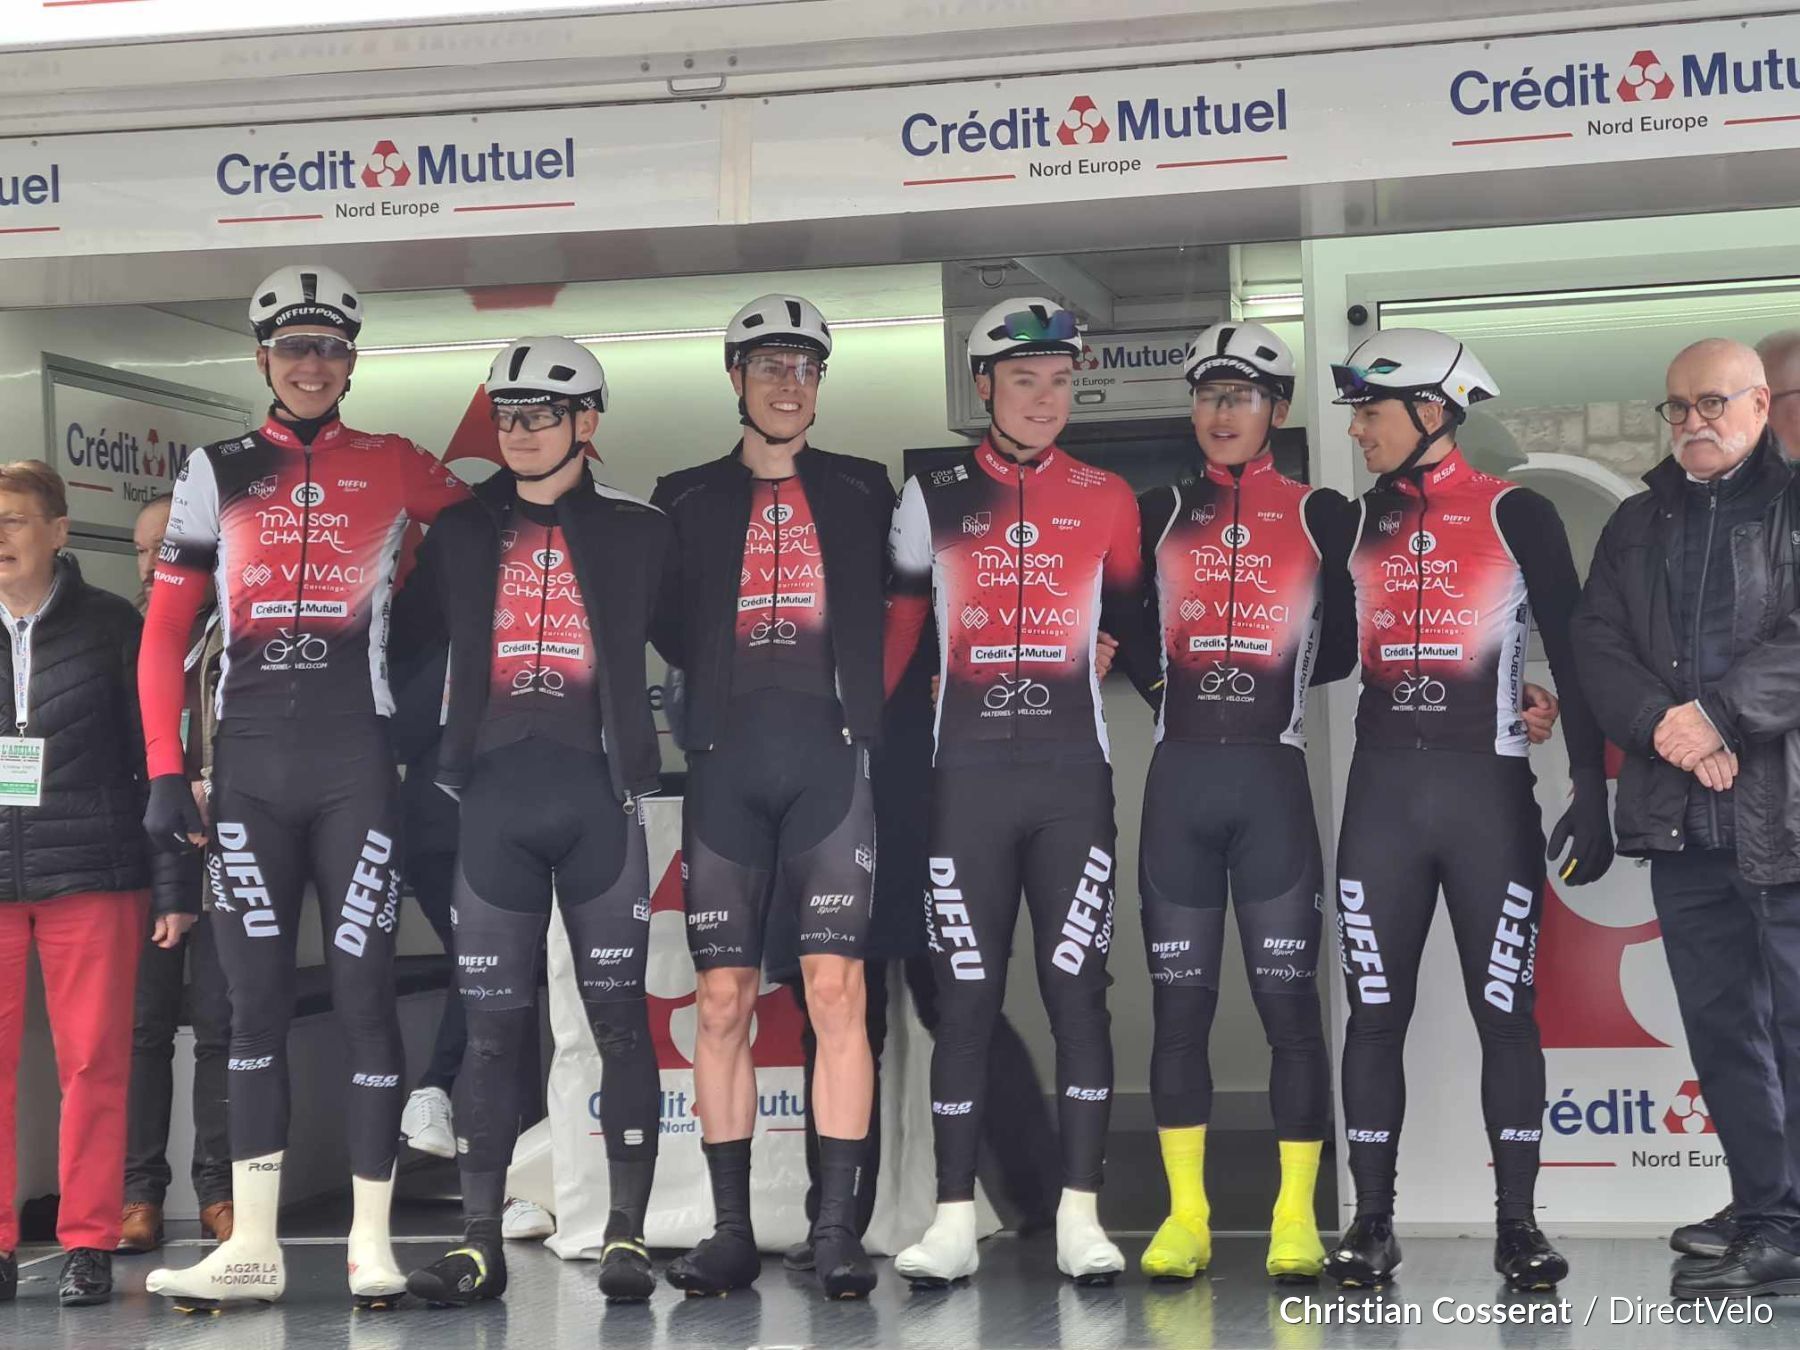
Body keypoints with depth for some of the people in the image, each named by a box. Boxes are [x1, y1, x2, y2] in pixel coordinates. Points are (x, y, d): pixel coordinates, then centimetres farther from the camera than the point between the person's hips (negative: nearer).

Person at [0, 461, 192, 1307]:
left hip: (91, 874, -2)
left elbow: (156, 758, 3)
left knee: (93, 1064, 1)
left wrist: (174, 884, -1)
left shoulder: (111, 627, 3)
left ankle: (88, 1244, 10)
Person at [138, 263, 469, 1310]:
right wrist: (165, 774, 0)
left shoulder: (394, 467, 7)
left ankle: (373, 1244, 4)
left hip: (355, 768, -2)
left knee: (365, 994, -2)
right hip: (247, 769, 2)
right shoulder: (217, 472, 9)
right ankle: (252, 1249, 10)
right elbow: (164, 638, 7)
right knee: (256, 999, 4)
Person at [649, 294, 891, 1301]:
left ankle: (839, 1232, -5)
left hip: (831, 756, -1)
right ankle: (732, 1235, 6)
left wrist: (859, 698, 3)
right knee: (723, 1001, 0)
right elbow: (669, 630, 14)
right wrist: (726, 670, 2)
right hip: (726, 762, 1)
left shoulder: (863, 493, 13)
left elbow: (893, 614, 15)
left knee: (837, 990, -9)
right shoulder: (687, 501, 14)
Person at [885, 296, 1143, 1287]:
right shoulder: (933, 499, 6)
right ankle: (955, 1222, 6)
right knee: (965, 998, 1)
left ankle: (1080, 1218, 4)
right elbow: (894, 631, 10)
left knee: (1077, 989, -1)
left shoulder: (1105, 500, 8)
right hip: (967, 775, 0)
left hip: (1073, 777, 0)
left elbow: (1136, 622, 16)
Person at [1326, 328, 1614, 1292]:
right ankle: (1372, 1222, 10)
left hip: (1488, 788, -3)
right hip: (1382, 788, 4)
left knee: (1504, 1010, 1)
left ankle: (1517, 1223, 9)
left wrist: (1590, 794, -7)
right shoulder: (1358, 522, 10)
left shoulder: (1516, 516, -2)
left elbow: (1571, 657, -3)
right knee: (1374, 1011, 3)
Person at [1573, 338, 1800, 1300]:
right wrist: (1662, 726, -9)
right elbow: (1596, 644, 7)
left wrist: (1720, 714, -18)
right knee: (1720, 1026, 9)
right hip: (1682, 819, 5)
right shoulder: (1639, 525, 17)